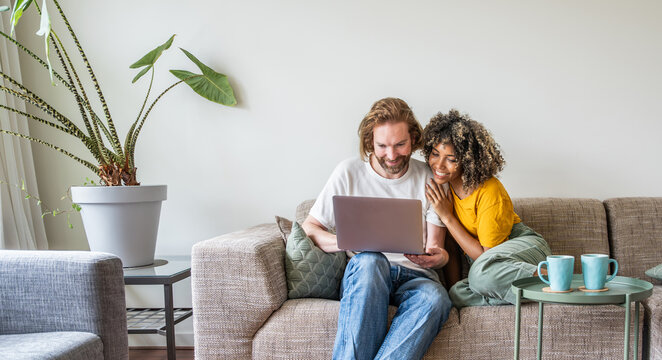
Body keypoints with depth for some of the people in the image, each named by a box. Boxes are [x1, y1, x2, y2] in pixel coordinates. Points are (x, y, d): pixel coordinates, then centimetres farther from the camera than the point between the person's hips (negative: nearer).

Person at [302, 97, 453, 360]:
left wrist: (438, 256, -18)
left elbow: (436, 249, 8)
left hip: (414, 277, 1)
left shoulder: (430, 179, 10)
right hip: (362, 276, -1)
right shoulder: (349, 173, 6)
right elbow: (309, 229, 5)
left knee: (434, 299, -36)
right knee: (369, 261, -38)